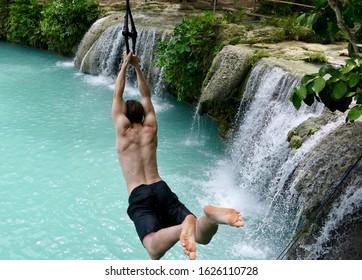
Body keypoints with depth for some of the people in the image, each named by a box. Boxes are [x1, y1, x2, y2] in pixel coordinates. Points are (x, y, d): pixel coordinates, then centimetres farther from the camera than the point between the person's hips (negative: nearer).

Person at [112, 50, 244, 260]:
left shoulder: (123, 131, 8)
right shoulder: (151, 129, 17)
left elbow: (117, 96, 19)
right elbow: (146, 96, 31)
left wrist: (125, 65, 26)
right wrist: (137, 66, 35)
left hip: (139, 196, -3)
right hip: (162, 189, 4)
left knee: (155, 250, -24)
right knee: (203, 237, -4)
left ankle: (183, 226, -56)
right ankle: (211, 216, -39)